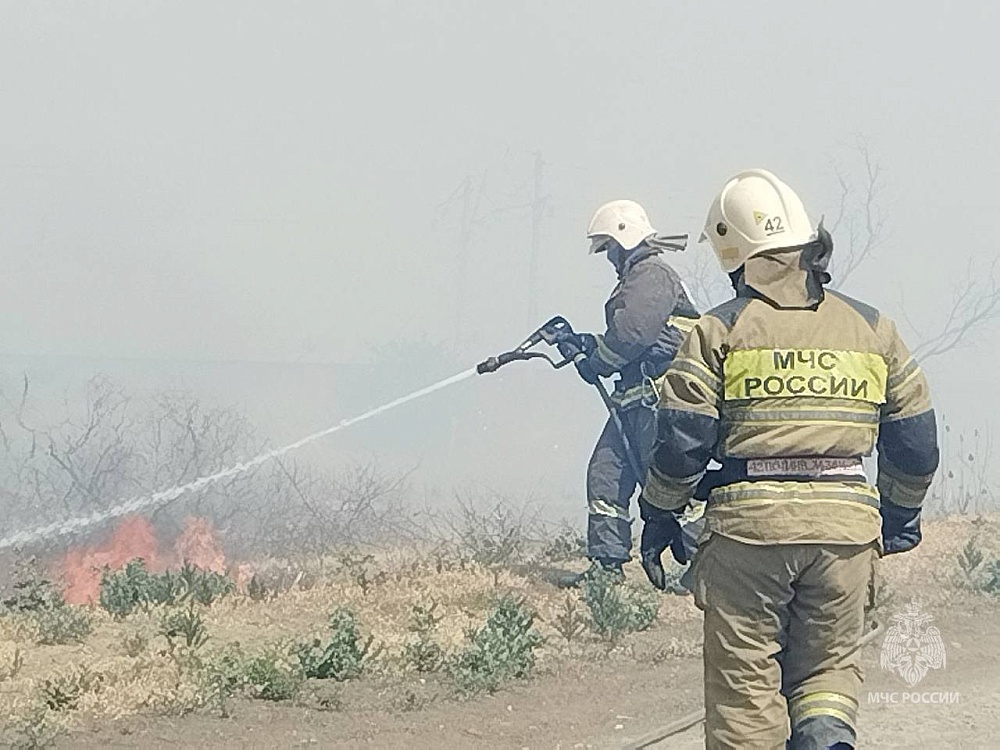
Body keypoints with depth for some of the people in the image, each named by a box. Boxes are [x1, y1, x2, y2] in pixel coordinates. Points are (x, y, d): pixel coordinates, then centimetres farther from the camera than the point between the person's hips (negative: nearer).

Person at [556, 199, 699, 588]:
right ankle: (607, 561, 8)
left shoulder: (653, 275, -9)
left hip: (658, 396, -11)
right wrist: (588, 344, 15)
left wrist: (596, 363, -6)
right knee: (605, 473, 6)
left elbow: (633, 333, -19)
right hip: (635, 398, 11)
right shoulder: (636, 278, 24)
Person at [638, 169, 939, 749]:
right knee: (830, 664, 13)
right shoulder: (872, 329, 10)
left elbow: (681, 441, -3)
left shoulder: (719, 331, 0)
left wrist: (659, 518, 10)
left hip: (748, 520, -2)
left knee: (745, 678, 6)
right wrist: (900, 517, 28)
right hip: (846, 519, 3)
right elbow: (916, 441, 13)